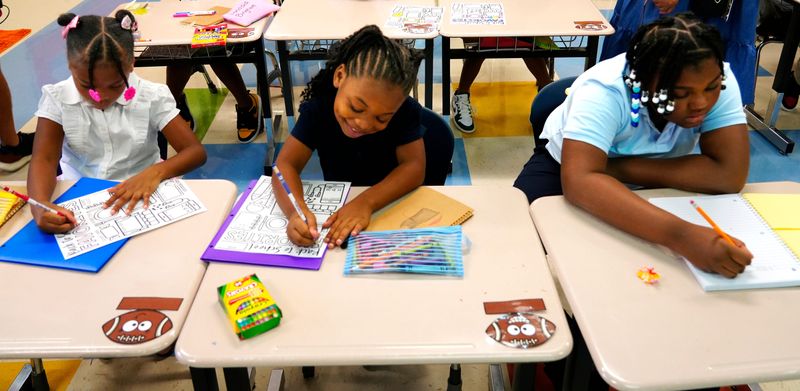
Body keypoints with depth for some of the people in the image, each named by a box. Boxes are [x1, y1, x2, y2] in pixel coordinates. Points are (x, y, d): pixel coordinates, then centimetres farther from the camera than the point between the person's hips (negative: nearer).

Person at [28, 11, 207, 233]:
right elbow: (44, 159, -14)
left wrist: (156, 171, -30)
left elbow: (196, 152, -12)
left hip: (139, 198, 0)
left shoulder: (151, 97, -9)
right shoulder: (57, 99, -6)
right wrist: (40, 204, -34)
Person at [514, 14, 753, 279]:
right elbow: (579, 182, -49)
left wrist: (616, 168, -35)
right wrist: (679, 234, -62)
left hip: (655, 183, 3)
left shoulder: (715, 79, -25)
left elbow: (730, 175, -33)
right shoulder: (605, 91, -35)